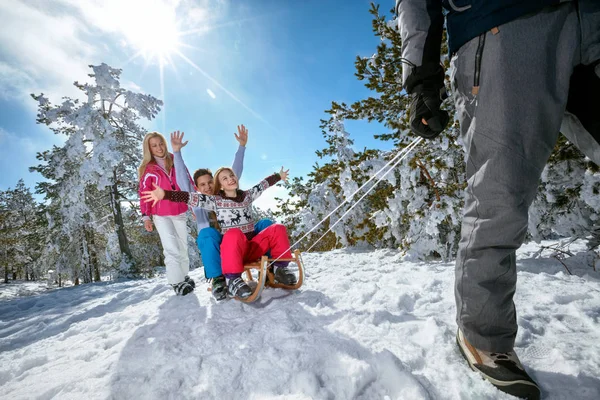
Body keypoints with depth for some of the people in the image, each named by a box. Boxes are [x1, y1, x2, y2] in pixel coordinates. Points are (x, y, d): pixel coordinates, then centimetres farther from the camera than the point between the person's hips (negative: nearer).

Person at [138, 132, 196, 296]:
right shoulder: (147, 168, 1)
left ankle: (184, 276, 26)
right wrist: (146, 216, -6)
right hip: (161, 214, -2)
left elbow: (188, 182, 10)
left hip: (180, 211, 3)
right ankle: (177, 281, 0)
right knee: (172, 248, -10)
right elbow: (144, 193, 0)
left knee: (182, 247, 12)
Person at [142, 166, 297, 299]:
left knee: (278, 229, -13)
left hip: (252, 247, 5)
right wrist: (165, 194, -25)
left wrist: (279, 176, 43)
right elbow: (193, 198, -12)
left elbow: (263, 184, 29)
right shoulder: (216, 201, 2)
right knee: (234, 234, -38)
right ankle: (233, 280, -34)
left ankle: (280, 268, -2)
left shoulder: (247, 195, 14)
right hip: (231, 249, -4)